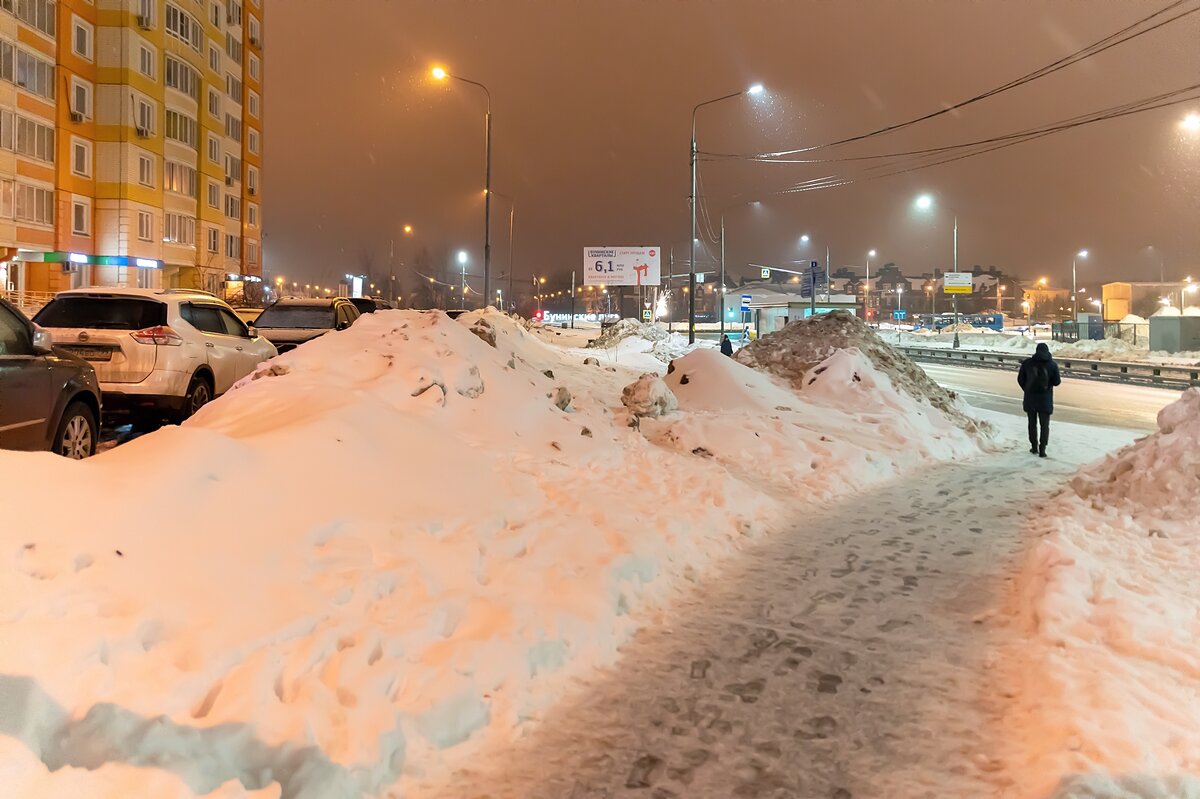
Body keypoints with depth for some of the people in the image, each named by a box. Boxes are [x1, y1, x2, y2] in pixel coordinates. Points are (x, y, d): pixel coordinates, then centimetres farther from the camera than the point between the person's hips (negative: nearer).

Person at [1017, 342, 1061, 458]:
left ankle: (1034, 447, 20)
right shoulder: (1052, 364, -7)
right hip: (1045, 399, -1)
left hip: (1030, 397, 1)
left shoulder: (1027, 363, -4)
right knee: (1044, 424, 6)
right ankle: (1042, 449, 0)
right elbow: (1057, 382, -4)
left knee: (1032, 423, 16)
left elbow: (1020, 379, 0)